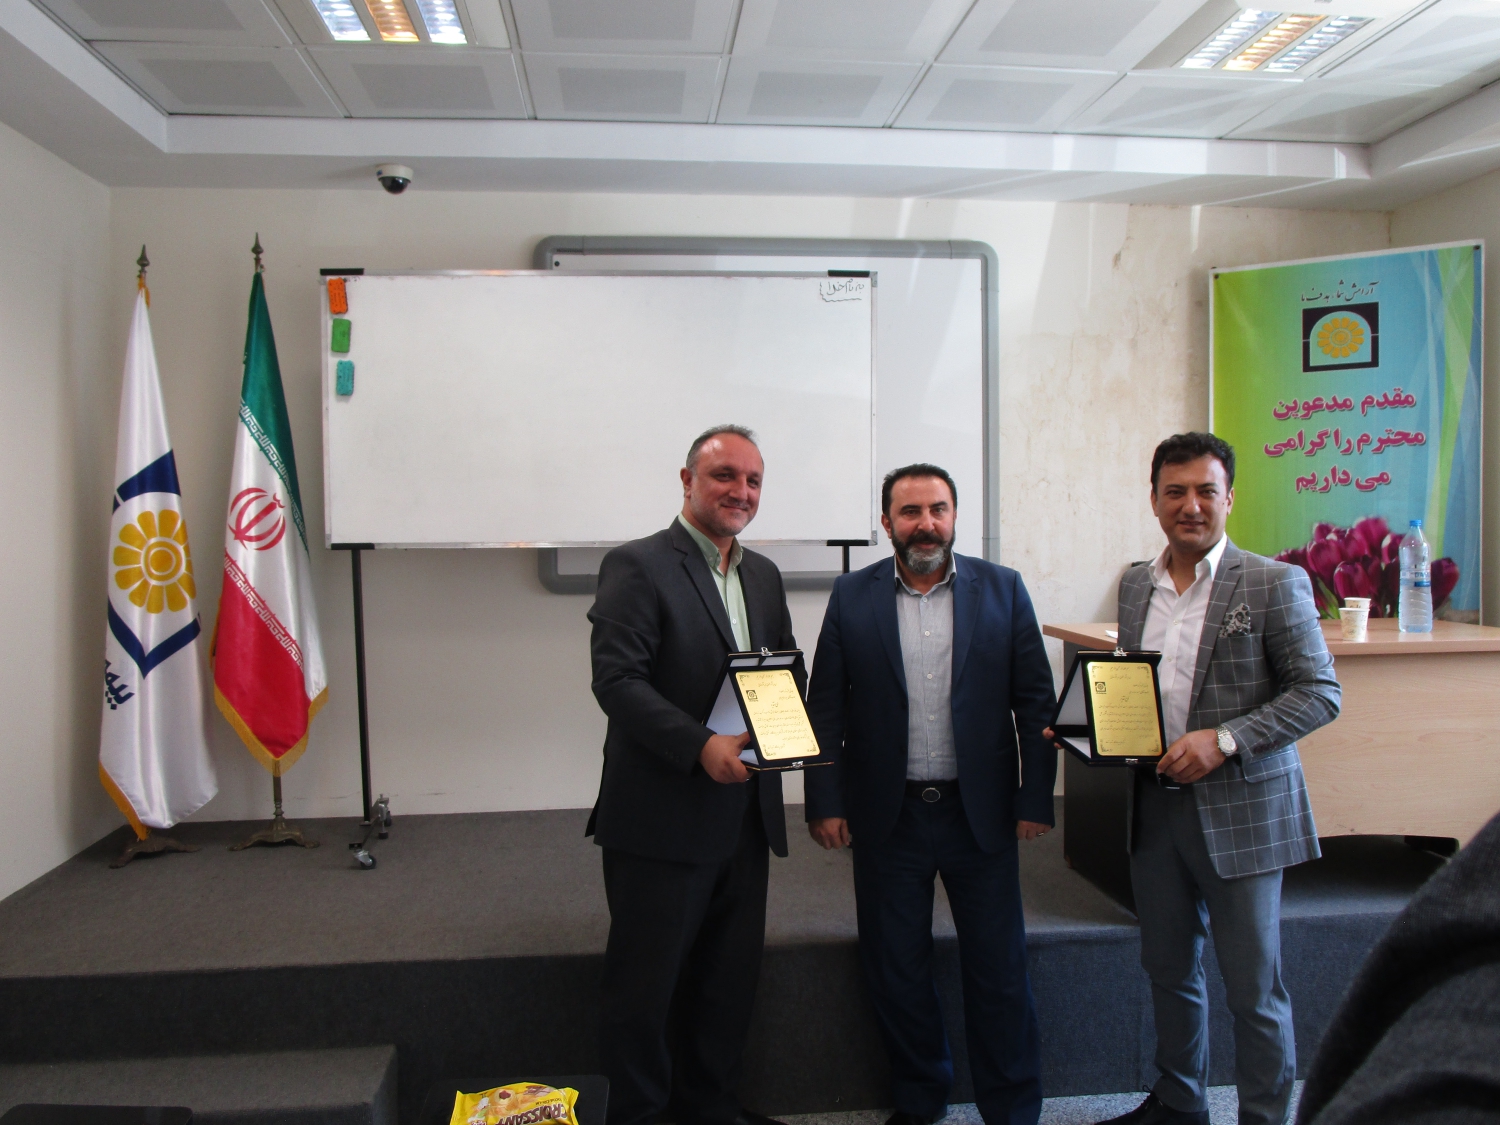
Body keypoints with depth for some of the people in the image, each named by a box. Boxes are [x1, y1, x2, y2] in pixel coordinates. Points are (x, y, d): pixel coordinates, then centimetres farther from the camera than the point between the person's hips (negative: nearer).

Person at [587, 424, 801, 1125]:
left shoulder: (763, 575, 13)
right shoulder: (637, 566, -10)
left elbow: (788, 669, 19)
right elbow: (616, 679, -18)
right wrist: (700, 746, -26)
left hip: (745, 816, 7)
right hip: (661, 818, -7)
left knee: (732, 976, 18)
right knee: (645, 983, 7)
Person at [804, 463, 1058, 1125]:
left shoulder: (1002, 590, 1)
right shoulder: (852, 598, 0)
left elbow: (1035, 701, 1)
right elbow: (825, 709, 0)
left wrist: (1034, 799, -3)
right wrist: (825, 802, -5)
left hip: (982, 814, 0)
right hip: (888, 817, 1)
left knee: (999, 971, 8)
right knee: (895, 971, 12)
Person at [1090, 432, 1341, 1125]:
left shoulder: (1275, 584, -9)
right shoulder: (1135, 584, 8)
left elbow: (1320, 693, -11)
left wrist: (1224, 739, -21)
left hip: (1239, 809, -5)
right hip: (1154, 805, 5)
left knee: (1252, 987, 7)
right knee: (1168, 969, 19)